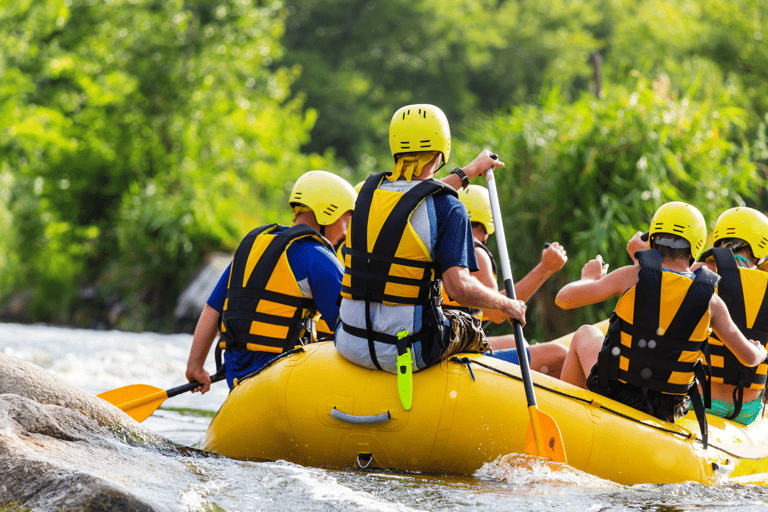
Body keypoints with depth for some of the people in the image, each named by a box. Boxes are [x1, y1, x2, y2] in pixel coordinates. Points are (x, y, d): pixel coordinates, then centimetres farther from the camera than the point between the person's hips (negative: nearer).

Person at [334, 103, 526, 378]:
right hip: (409, 354, -4)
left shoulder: (369, 191, 5)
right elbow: (459, 286, -21)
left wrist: (470, 170, 39)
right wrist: (506, 304, -3)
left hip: (350, 347, 4)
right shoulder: (449, 210, -12)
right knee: (471, 331, 27)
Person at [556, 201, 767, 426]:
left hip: (614, 393, -1)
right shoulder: (711, 301, -7)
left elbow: (564, 298, -6)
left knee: (585, 333, 29)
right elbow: (749, 358, 2)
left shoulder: (632, 276, -12)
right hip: (666, 413, 1)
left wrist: (589, 278, 15)